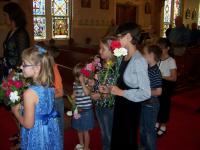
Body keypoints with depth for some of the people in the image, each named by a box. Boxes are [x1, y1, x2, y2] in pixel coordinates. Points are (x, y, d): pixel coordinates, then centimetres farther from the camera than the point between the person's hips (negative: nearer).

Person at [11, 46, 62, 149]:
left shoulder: (29, 93, -28)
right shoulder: (50, 86, -8)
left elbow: (28, 124, -20)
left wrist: (15, 111, -5)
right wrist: (23, 106, 12)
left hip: (37, 135, -6)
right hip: (51, 130, 6)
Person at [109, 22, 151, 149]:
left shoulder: (139, 61, -24)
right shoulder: (124, 57, -1)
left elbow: (146, 93, -26)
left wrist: (121, 92, -20)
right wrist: (110, 88, -3)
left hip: (131, 107, -7)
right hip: (120, 104, 7)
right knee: (117, 138, 24)